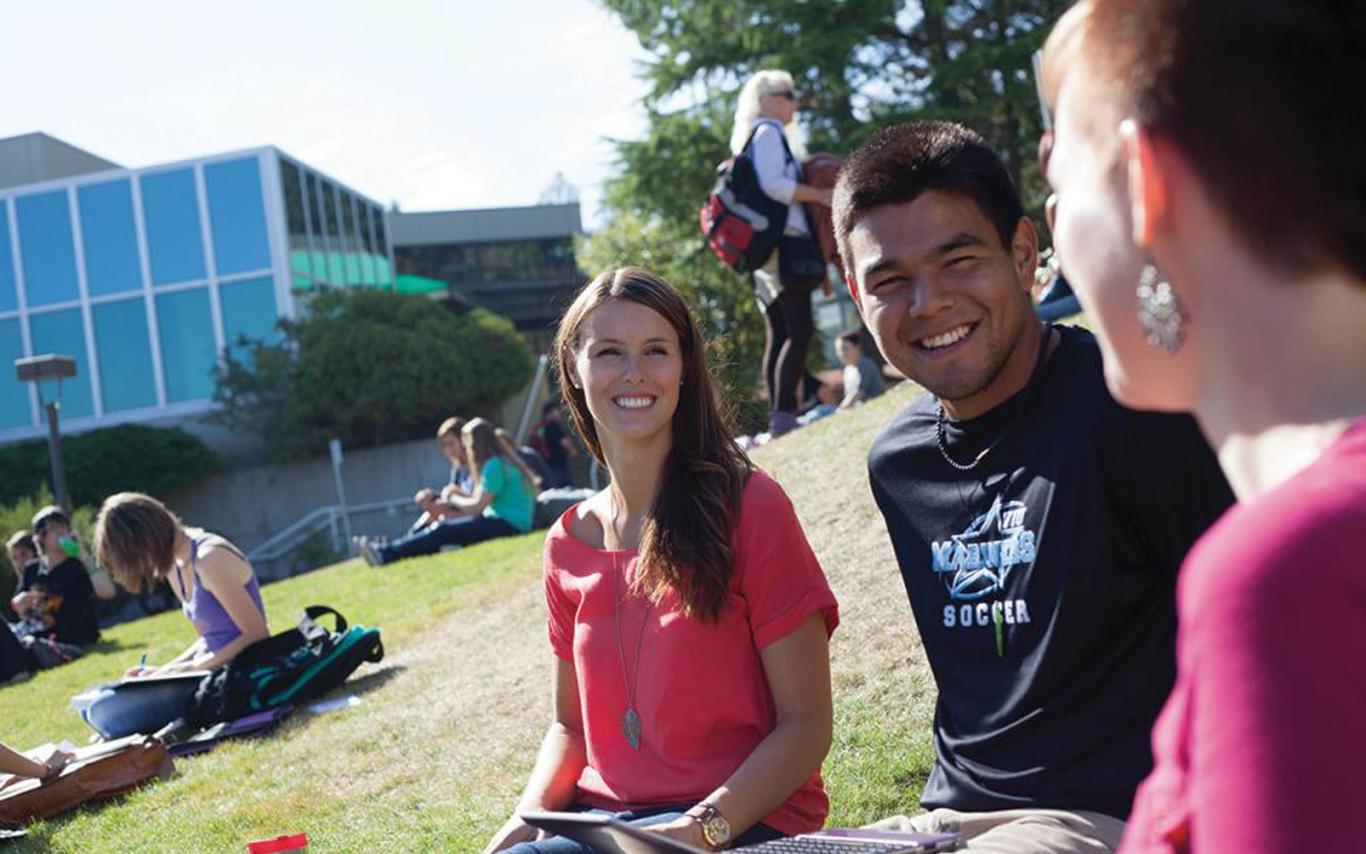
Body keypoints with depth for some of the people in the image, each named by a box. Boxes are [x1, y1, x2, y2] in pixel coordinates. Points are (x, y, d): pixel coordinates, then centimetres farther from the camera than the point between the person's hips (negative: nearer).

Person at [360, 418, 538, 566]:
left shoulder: (494, 465, -12)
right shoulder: (502, 460, 18)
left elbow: (477, 507, -13)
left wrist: (452, 499, 4)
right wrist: (459, 495, 6)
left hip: (507, 525, -10)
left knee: (444, 530, -18)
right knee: (446, 527, 2)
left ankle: (386, 553, -22)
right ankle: (387, 550, -10)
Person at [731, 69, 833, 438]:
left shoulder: (762, 136, 25)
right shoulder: (769, 132, -4)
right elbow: (773, 185, -18)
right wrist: (819, 195, -13)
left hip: (769, 245, 10)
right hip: (784, 241, -10)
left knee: (779, 334, 6)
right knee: (799, 329, -14)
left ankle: (778, 418, 5)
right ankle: (784, 415, -19)